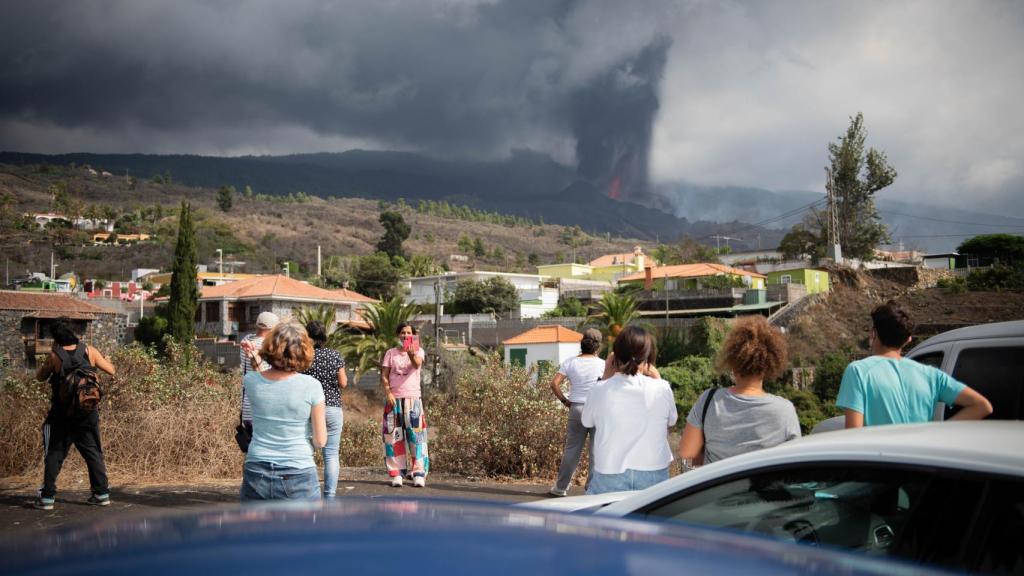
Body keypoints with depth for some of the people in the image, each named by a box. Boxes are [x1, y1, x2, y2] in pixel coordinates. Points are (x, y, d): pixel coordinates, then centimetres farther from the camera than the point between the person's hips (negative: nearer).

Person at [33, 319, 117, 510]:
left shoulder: (54, 356, -10)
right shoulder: (89, 351, -5)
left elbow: (40, 377, 6)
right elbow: (111, 370, 4)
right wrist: (104, 358, 22)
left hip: (61, 415, -2)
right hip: (88, 414, 2)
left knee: (53, 455, 8)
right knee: (94, 453, 10)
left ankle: (47, 496, 5)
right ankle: (102, 493, 10)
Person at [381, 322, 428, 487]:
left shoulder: (418, 351, 4)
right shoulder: (391, 353, 9)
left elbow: (417, 364, -18)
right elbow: (384, 375, 4)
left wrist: (411, 355, -40)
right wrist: (388, 392, -12)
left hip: (413, 399, -1)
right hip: (394, 399, 1)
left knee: (416, 435, -7)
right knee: (394, 436, -1)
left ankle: (419, 474, -6)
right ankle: (396, 474, 3)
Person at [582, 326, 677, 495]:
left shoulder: (599, 390, -9)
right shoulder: (661, 388, -8)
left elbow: (587, 421, 11)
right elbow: (672, 420, 11)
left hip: (610, 476, -1)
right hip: (652, 474, 1)